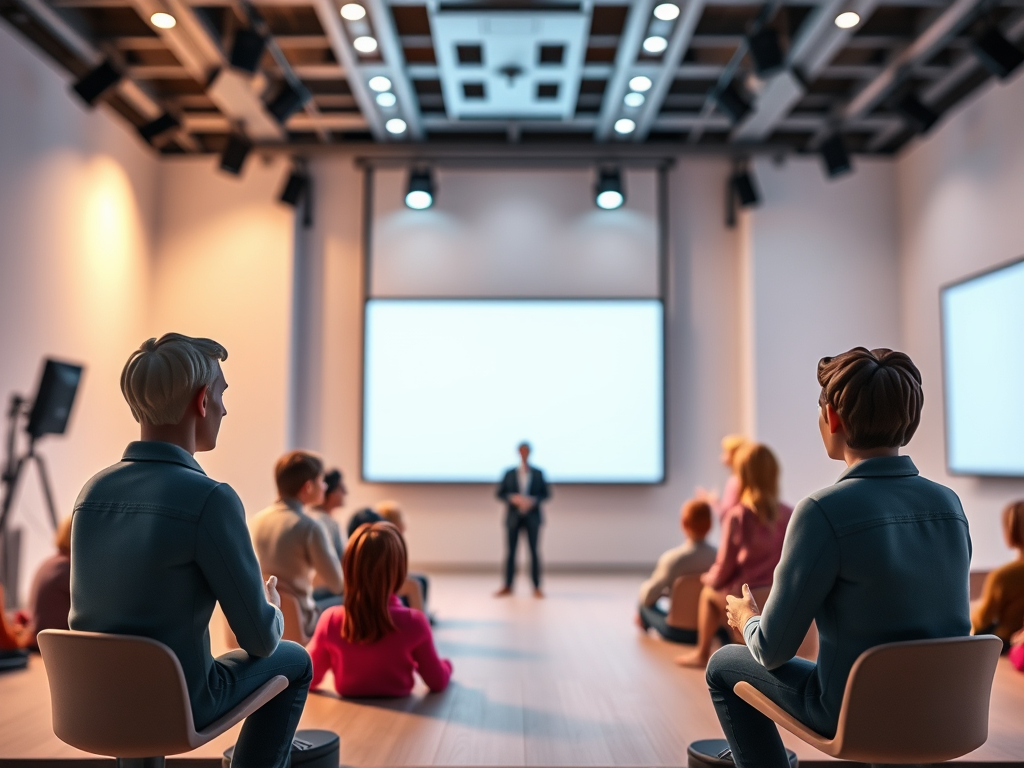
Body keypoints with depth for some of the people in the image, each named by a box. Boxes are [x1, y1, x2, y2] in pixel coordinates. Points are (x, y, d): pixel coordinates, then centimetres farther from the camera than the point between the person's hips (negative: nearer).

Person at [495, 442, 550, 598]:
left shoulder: (538, 473, 4)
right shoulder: (509, 473, 3)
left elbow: (546, 494, 4)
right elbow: (500, 493, 4)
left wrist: (533, 500, -13)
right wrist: (512, 498, -14)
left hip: (532, 516, 0)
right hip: (513, 516, 0)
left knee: (534, 551, 1)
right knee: (510, 551, 3)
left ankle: (536, 587, 6)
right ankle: (507, 586, 10)